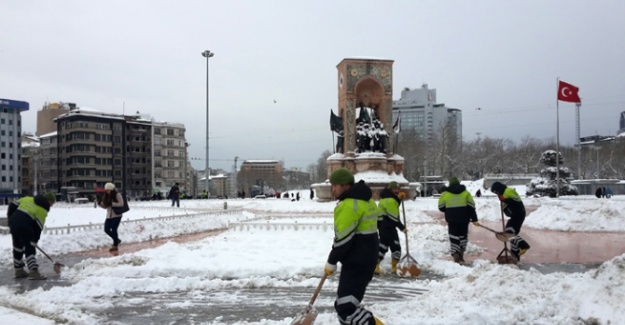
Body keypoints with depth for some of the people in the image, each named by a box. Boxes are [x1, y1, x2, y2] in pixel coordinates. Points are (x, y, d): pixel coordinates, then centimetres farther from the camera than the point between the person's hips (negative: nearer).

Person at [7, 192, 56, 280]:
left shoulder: (27, 199, 15)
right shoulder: (43, 210, -2)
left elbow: (12, 205, 13)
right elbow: (38, 227, -2)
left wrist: (10, 218, 22)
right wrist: (34, 241, 5)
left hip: (13, 223, 7)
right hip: (25, 227, -7)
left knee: (17, 247, 19)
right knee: (29, 249, -3)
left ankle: (19, 270, 28)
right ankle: (34, 272, -11)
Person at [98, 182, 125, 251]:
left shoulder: (117, 194, -10)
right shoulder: (106, 196, 9)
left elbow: (121, 204, -17)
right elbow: (105, 206, 12)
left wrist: (111, 204, -23)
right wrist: (100, 203, -7)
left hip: (116, 215, -7)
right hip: (109, 216, 7)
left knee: (114, 230, -7)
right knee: (106, 229, 3)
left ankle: (115, 245, 6)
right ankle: (116, 240, 25)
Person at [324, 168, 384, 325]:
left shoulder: (349, 204, -18)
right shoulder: (364, 200, 15)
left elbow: (343, 238, -20)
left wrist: (331, 262, -7)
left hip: (357, 261, -11)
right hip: (365, 258, 11)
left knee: (346, 307, -12)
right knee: (344, 303, 18)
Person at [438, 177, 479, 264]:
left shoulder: (445, 194, 0)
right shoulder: (466, 193, 4)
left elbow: (441, 208, 4)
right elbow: (471, 207, -1)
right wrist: (474, 219, 1)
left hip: (451, 219, -1)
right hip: (464, 219, 1)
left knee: (454, 237, 5)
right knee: (463, 236, 16)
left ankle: (456, 255, -10)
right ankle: (461, 256, 17)